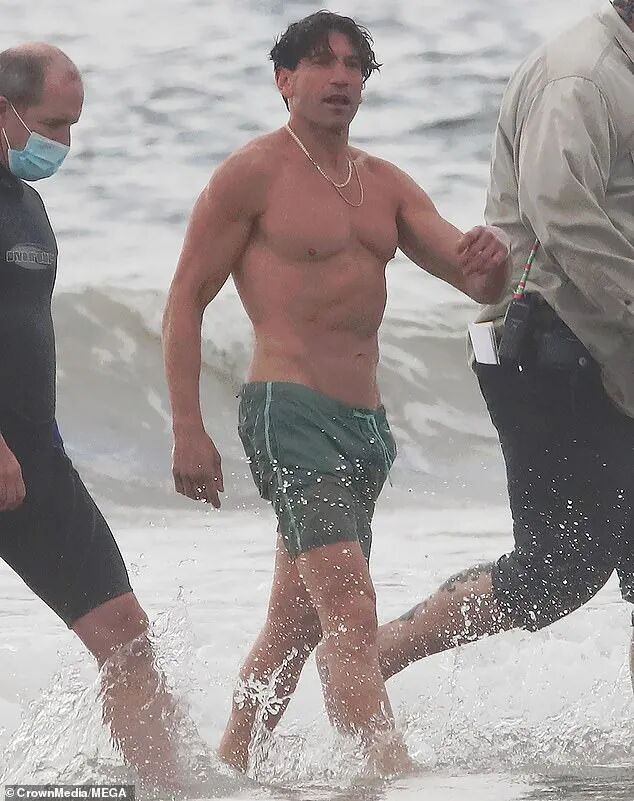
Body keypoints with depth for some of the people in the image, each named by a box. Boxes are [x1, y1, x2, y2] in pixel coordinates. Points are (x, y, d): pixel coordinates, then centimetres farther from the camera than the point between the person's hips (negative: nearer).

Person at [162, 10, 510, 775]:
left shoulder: (385, 186, 16)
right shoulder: (253, 174, -3)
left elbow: (469, 275, 8)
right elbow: (185, 301, -3)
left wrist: (490, 262, -19)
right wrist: (188, 432, -10)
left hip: (364, 424, 8)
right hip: (290, 414, -8)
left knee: (297, 622, 14)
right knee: (349, 612, -21)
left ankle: (227, 765, 26)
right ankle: (390, 771, -31)